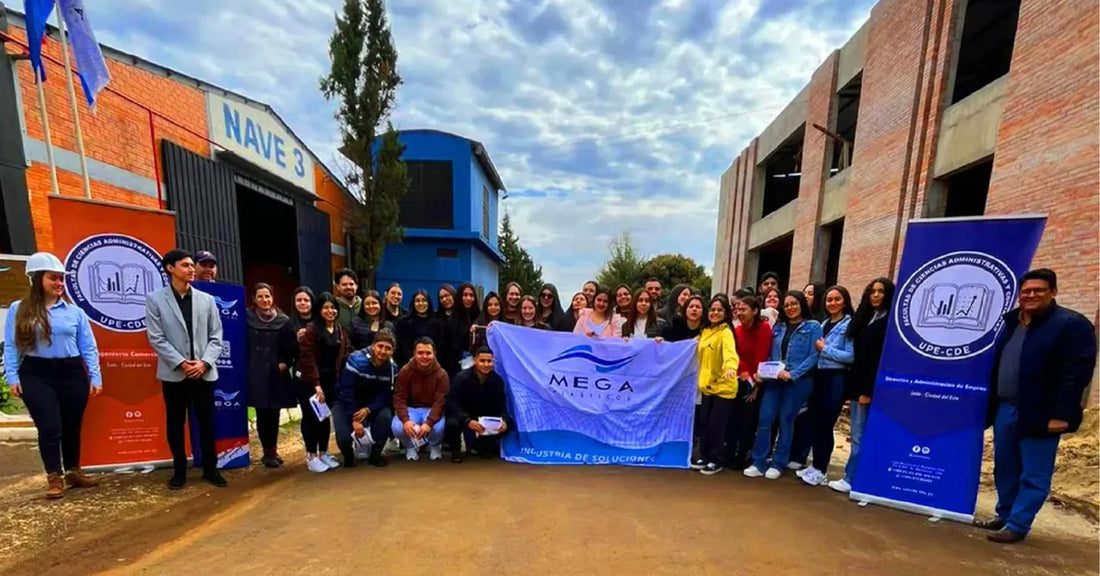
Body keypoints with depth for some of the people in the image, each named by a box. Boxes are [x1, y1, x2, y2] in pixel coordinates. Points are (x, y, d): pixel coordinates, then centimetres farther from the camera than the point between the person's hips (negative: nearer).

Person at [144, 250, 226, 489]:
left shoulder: (207, 299, 6)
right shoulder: (155, 299, 1)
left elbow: (216, 336, 3)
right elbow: (156, 338, -5)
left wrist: (204, 362, -10)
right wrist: (180, 363, -14)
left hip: (204, 372, 1)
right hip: (173, 373, -1)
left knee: (206, 422, 8)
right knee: (175, 424, 10)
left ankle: (211, 469, 19)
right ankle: (179, 471, 24)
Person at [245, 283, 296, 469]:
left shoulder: (283, 320, 1)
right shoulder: (247, 318, 1)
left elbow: (290, 347, 3)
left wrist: (285, 363, -7)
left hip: (276, 374, 1)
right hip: (256, 373, 0)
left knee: (274, 414, 7)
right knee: (262, 414, 3)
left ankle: (271, 450, 23)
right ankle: (269, 452, 16)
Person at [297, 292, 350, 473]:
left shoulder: (341, 330, 6)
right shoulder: (311, 330, -11)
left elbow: (345, 355, 10)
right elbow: (308, 358, -16)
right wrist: (316, 384, -19)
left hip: (331, 381, 5)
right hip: (310, 382, -5)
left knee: (326, 418, 13)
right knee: (313, 418, 2)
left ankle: (323, 453, 25)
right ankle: (311, 456, 16)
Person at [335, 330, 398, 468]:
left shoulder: (392, 367, -14)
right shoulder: (356, 360, -27)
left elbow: (386, 394, -11)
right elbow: (346, 392, -24)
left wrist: (368, 409, -28)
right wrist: (354, 419, -24)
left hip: (373, 403, 3)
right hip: (346, 403, -2)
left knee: (386, 416, -27)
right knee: (344, 436, -24)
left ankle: (375, 454, -1)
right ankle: (348, 455, 15)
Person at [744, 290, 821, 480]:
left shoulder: (813, 327, 0)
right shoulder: (778, 327, 14)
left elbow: (814, 356, -9)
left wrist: (792, 374, -18)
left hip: (798, 380, -4)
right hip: (774, 379, 4)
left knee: (786, 421, 5)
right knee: (765, 419, -1)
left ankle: (778, 464, 20)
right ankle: (758, 463, 8)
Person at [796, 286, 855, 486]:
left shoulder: (850, 324, -6)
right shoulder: (823, 324, 15)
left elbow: (850, 356, -14)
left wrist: (825, 348, -10)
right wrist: (816, 348, 1)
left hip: (836, 379, -6)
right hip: (819, 377, 7)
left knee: (825, 425, 1)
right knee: (813, 422, 9)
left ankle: (822, 471, 14)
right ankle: (815, 466, 22)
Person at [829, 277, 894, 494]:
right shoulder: (865, 318, 15)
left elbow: (882, 359, -13)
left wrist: (868, 390, -16)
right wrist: (854, 387, 9)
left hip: (871, 387, -7)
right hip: (857, 383, 7)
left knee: (860, 435, -1)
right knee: (858, 434, 11)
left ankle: (851, 480, 7)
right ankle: (854, 478, 18)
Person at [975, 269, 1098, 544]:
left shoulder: (1072, 324, -8)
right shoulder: (1010, 323, 12)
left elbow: (1076, 373, -14)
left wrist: (1061, 414, -18)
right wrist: (991, 404, 14)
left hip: (1039, 414, -6)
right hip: (1005, 409, 6)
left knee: (1034, 476, 4)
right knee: (1005, 469, 15)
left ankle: (1017, 526, 12)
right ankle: (1005, 516, 28)